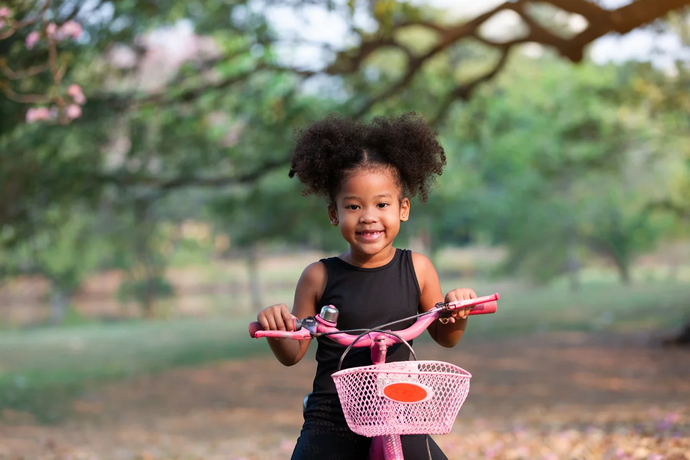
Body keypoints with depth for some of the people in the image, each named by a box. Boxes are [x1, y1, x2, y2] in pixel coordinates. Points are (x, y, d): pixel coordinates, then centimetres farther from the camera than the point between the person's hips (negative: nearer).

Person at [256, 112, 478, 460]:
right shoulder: (320, 277, -4)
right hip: (331, 428, -1)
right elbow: (292, 354, 3)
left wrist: (457, 314, -9)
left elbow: (444, 337, 12)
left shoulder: (417, 268, 1)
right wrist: (276, 328, -17)